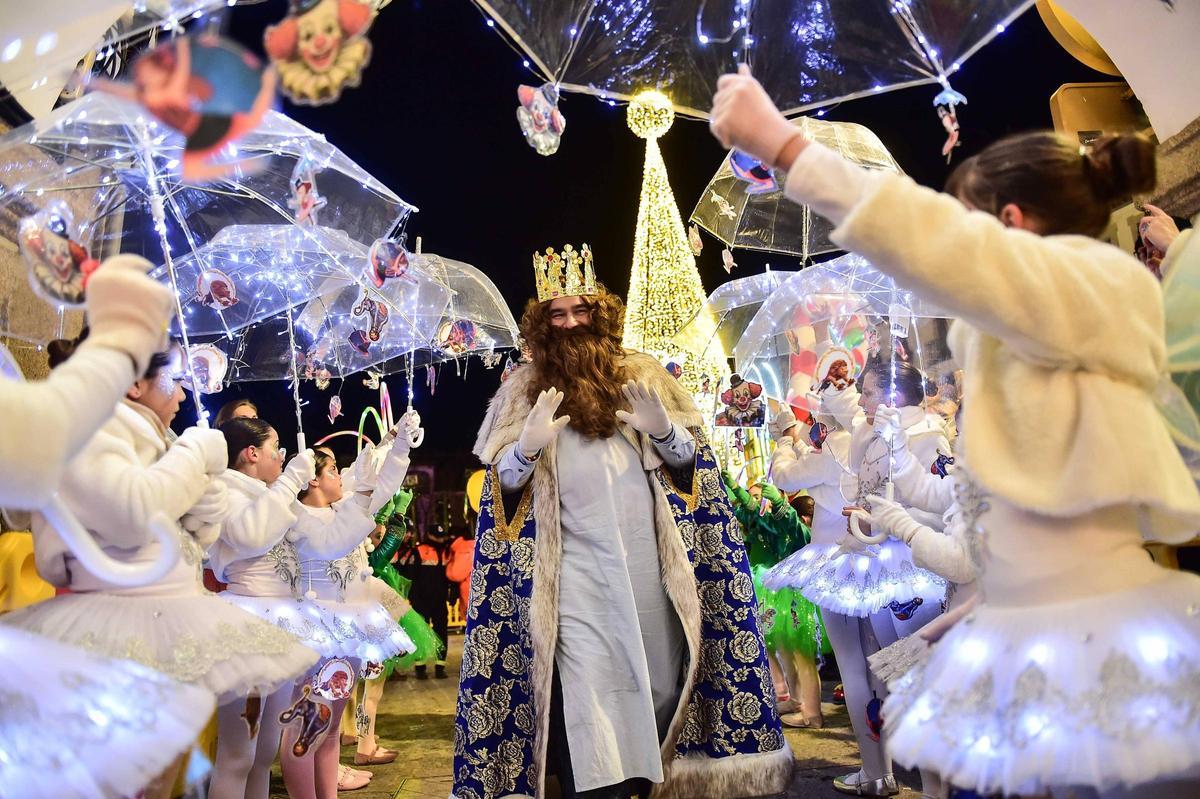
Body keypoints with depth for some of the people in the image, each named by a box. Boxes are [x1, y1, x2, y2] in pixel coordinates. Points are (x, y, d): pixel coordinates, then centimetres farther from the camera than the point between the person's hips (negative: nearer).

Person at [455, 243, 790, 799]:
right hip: (576, 572, -2)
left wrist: (662, 430, -15)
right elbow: (501, 485, 1)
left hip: (647, 562, 2)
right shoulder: (523, 391, 4)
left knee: (654, 678, 11)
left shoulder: (641, 375, 6)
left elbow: (691, 461, 6)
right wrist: (529, 446, -19)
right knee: (586, 698, -6)